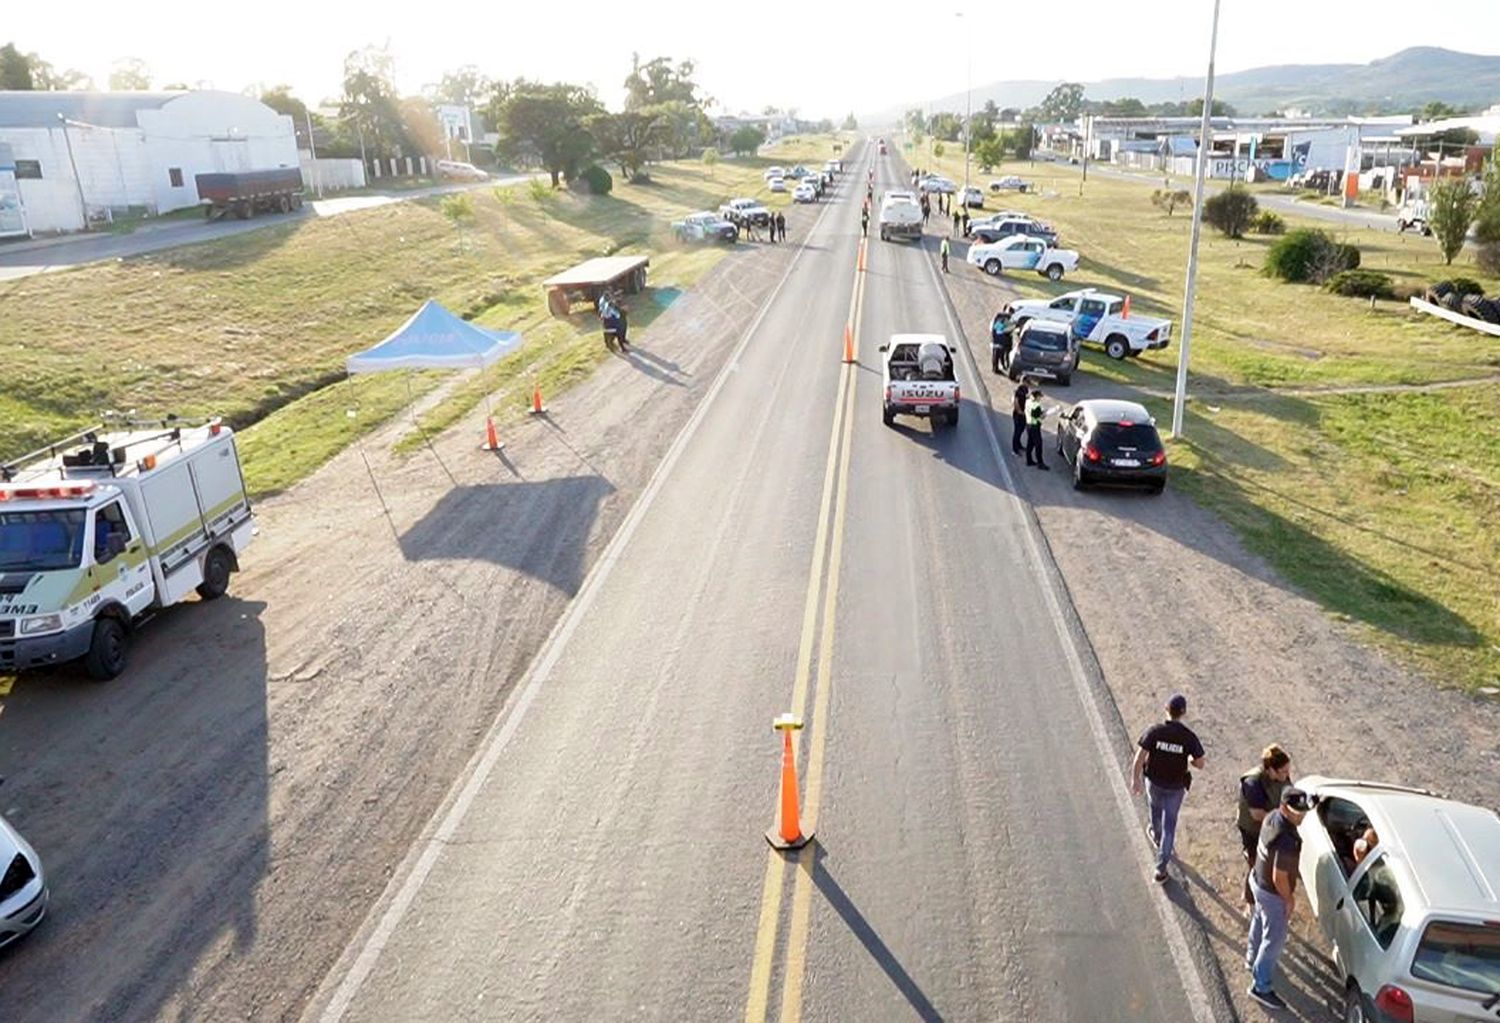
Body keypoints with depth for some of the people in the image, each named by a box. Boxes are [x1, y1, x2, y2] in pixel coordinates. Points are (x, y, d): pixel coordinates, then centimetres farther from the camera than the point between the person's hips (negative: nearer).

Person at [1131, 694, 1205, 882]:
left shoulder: (1154, 731, -21)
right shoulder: (1188, 736, -21)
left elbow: (1139, 757, -23)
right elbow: (1200, 764, -13)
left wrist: (1135, 779, -11)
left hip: (1154, 781, 1)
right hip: (1176, 787, -1)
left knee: (1156, 809, 32)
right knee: (1169, 825, 9)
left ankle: (1157, 836, 62)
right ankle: (1161, 869, 8)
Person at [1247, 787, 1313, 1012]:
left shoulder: (1272, 817, -11)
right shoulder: (1288, 841, -39)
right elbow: (1279, 878, -30)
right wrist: (1289, 899, -11)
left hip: (1259, 882, 9)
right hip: (1273, 894, -9)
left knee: (1260, 921, 31)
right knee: (1274, 940, 9)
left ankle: (1253, 957, 55)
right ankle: (1261, 987, 24)